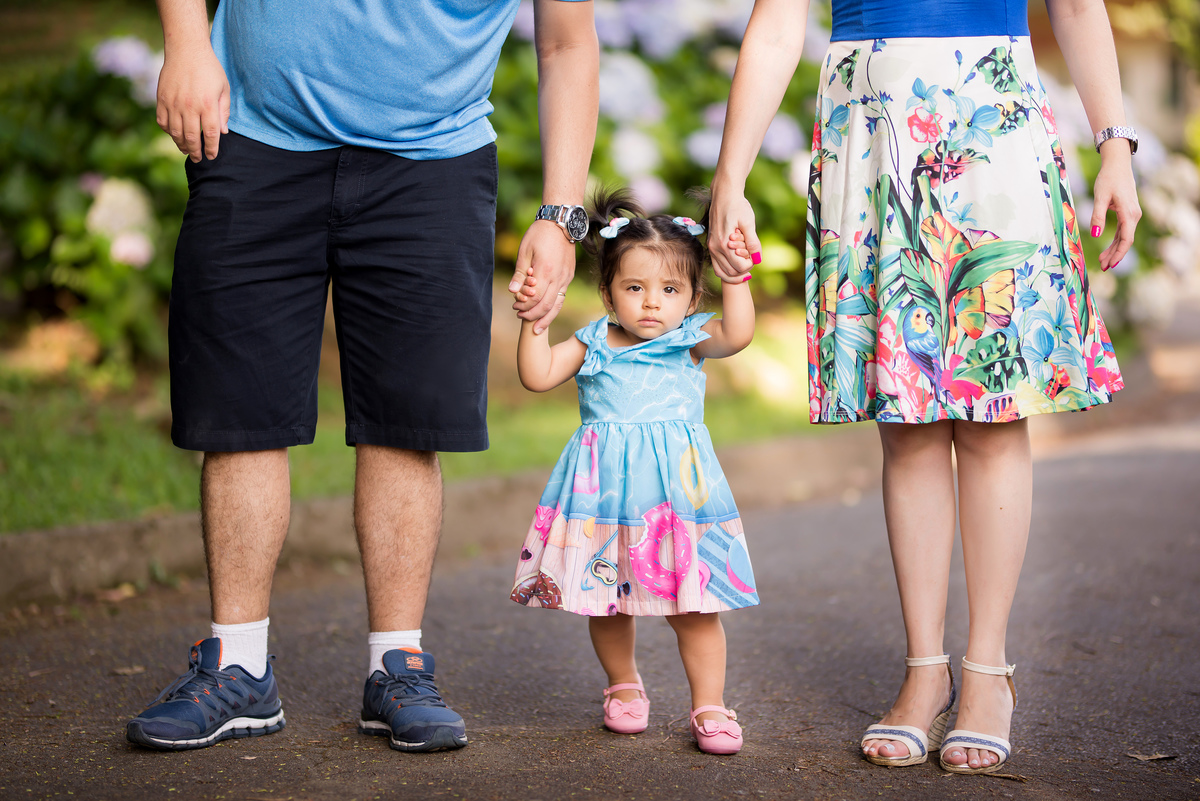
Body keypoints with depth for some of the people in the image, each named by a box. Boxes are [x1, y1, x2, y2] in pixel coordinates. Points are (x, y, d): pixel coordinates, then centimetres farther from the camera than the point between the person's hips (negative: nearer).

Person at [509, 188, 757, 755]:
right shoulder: (593, 345, 7)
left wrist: (735, 275, -21)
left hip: (675, 489, -2)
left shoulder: (690, 342, 3)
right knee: (605, 602, 10)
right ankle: (624, 686, 33)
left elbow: (737, 333, -16)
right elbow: (536, 375, 0)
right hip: (604, 488, 2)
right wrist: (535, 317, -6)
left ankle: (709, 706, 10)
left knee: (692, 606, -1)